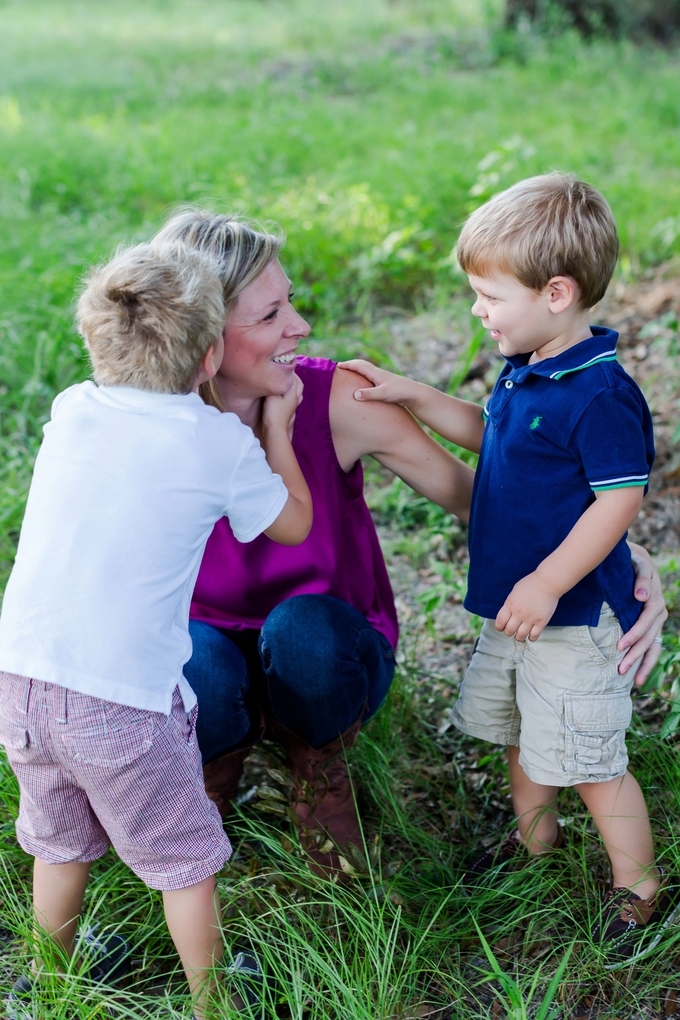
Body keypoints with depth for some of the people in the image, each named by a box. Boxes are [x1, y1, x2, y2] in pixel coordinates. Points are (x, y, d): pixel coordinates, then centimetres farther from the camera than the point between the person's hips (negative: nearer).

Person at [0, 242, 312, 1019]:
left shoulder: (71, 410, 3)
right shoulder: (221, 444, -9)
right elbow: (293, 524, 8)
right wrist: (276, 426, 20)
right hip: (122, 700, -5)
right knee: (184, 860, 18)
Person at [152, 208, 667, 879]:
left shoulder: (337, 401, -22)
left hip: (326, 651, 0)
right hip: (210, 639, 0)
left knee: (304, 627, -35)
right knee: (192, 684, -35)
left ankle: (320, 757, 1)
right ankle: (220, 749, 6)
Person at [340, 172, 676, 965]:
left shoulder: (599, 394, -25)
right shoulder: (525, 371, 4)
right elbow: (486, 431, 22)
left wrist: (545, 585, -25)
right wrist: (416, 399, 9)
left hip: (574, 613, -9)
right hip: (517, 603, 9)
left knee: (589, 757, 3)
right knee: (520, 729, 25)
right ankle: (534, 831, 49)